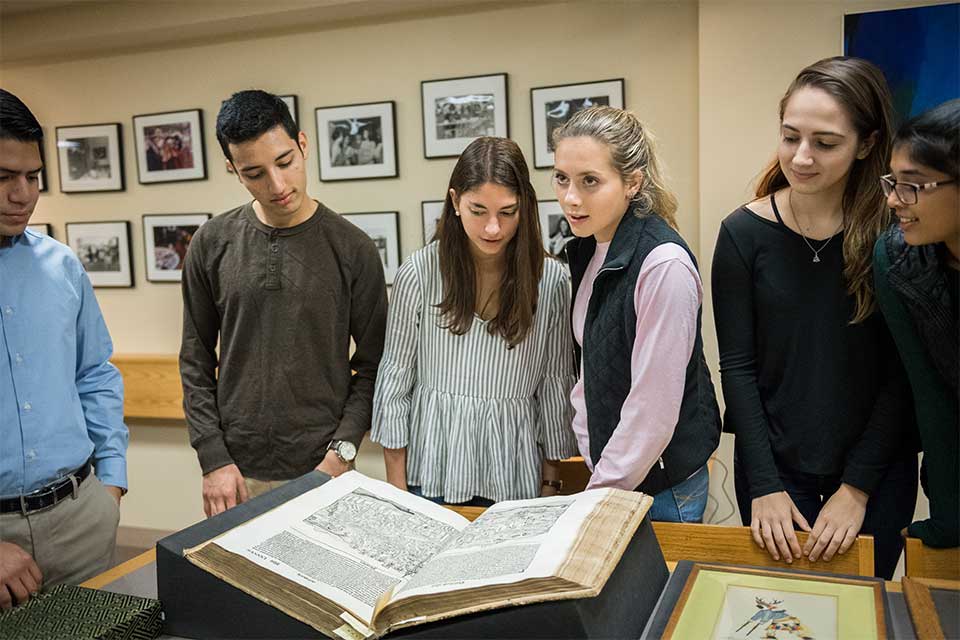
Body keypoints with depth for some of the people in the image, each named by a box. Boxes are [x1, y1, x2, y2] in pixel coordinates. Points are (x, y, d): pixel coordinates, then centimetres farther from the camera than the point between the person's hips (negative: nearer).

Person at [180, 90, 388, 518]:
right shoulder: (212, 245, 0)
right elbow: (196, 363, 4)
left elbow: (372, 363, -1)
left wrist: (342, 450, -11)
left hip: (320, 468, -1)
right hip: (238, 472, 2)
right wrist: (213, 460, -3)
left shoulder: (352, 249, -5)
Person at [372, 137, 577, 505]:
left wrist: (551, 482, 4)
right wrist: (396, 486, -2)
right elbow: (395, 378, -3)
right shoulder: (420, 272, -9)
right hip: (431, 476, -1)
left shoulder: (551, 280, -5)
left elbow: (555, 385, 2)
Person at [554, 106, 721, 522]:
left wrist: (598, 498, -15)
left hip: (661, 488, -7)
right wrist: (590, 451, 7)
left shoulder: (664, 265, -23)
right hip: (608, 466, 7)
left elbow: (653, 410, -22)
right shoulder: (588, 250, 3)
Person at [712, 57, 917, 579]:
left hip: (878, 469, 1)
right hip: (774, 465, 0)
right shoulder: (744, 232, -9)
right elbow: (737, 367, -8)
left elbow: (901, 374, -7)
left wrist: (857, 487, -10)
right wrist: (763, 486, -11)